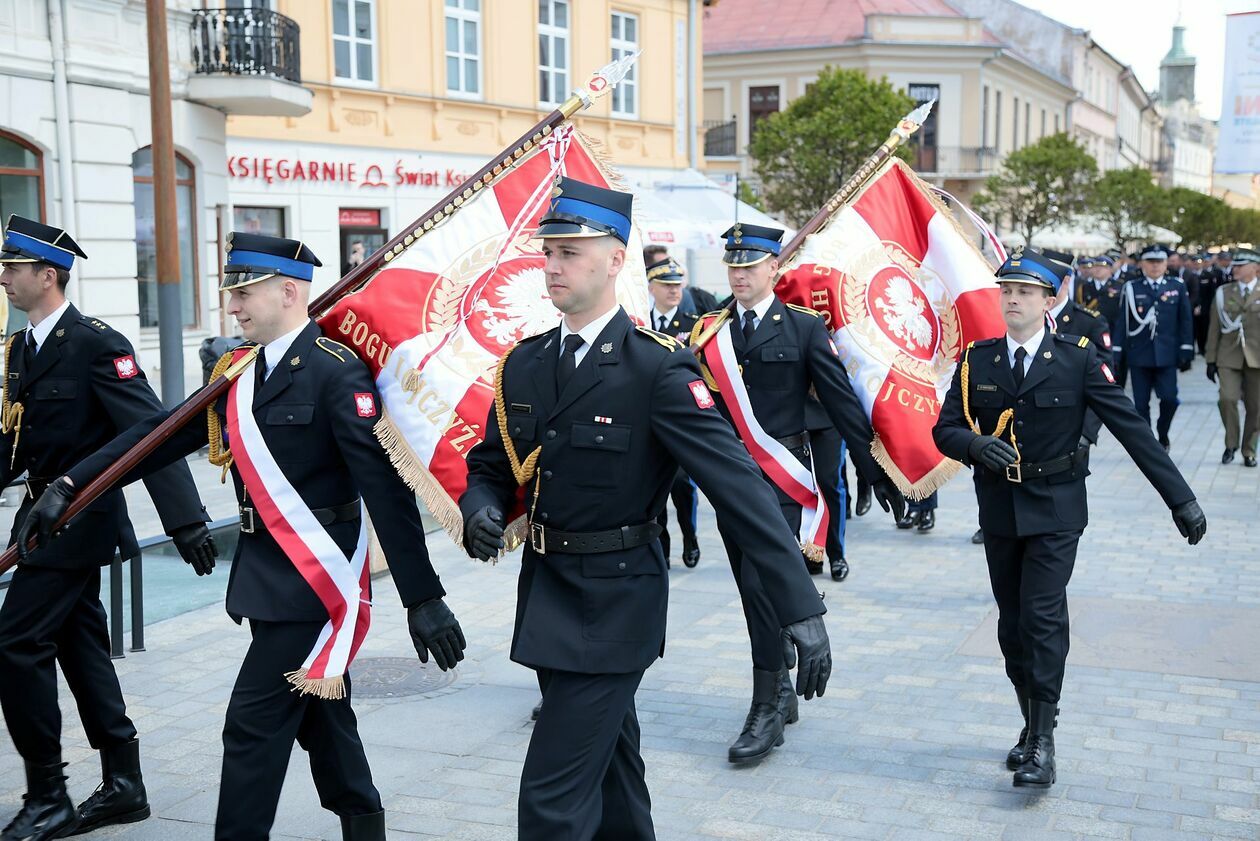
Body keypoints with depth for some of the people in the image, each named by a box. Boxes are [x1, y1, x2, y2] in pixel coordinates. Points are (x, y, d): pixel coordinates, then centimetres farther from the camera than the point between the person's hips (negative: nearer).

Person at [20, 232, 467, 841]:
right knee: (318, 711, 19)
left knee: (255, 722, -4)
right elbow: (160, 435, 9)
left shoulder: (336, 373, -17)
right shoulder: (238, 370, 8)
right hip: (269, 571, 8)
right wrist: (69, 487, 1)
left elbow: (385, 488, -21)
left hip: (315, 576, -8)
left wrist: (423, 597, -23)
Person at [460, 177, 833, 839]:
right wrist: (481, 510, -13)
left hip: (615, 605, -6)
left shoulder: (657, 368, -17)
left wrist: (800, 608, -28)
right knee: (612, 778, 23)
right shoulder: (523, 365, 4)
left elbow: (738, 483, -23)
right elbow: (490, 467, 12)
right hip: (546, 597, 7)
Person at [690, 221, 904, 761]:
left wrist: (876, 473, 0)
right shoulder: (708, 331, 8)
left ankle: (766, 713, -3)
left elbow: (842, 404, -1)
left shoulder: (804, 328, -1)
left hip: (780, 480, -4)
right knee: (754, 591, 12)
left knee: (764, 584, -11)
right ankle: (779, 694, 28)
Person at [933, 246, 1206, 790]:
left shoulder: (1079, 358, -6)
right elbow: (944, 430, 0)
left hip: (1054, 512, -3)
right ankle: (1033, 724, 26)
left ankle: (1042, 743, -5)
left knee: (1043, 618, -12)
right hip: (999, 513, 4)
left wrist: (1181, 500, -8)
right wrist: (976, 444, -24)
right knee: (1012, 624, 10)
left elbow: (1132, 428, -7)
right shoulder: (976, 359, 2)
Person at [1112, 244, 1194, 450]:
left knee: (1169, 398, -8)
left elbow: (1185, 322, 6)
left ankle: (1162, 434, 18)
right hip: (1139, 355, 0)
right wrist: (1117, 353, -1)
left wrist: (1186, 352, 1)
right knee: (1141, 402, 3)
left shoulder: (1178, 287, 6)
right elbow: (1123, 322, 3)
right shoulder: (1131, 289, 3)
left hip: (1166, 355, 0)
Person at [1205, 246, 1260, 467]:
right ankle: (1231, 444, 3)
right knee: (1227, 398, -17)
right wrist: (1211, 359, 5)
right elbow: (1214, 328, 8)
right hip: (1229, 357, 0)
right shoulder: (1222, 293, 7)